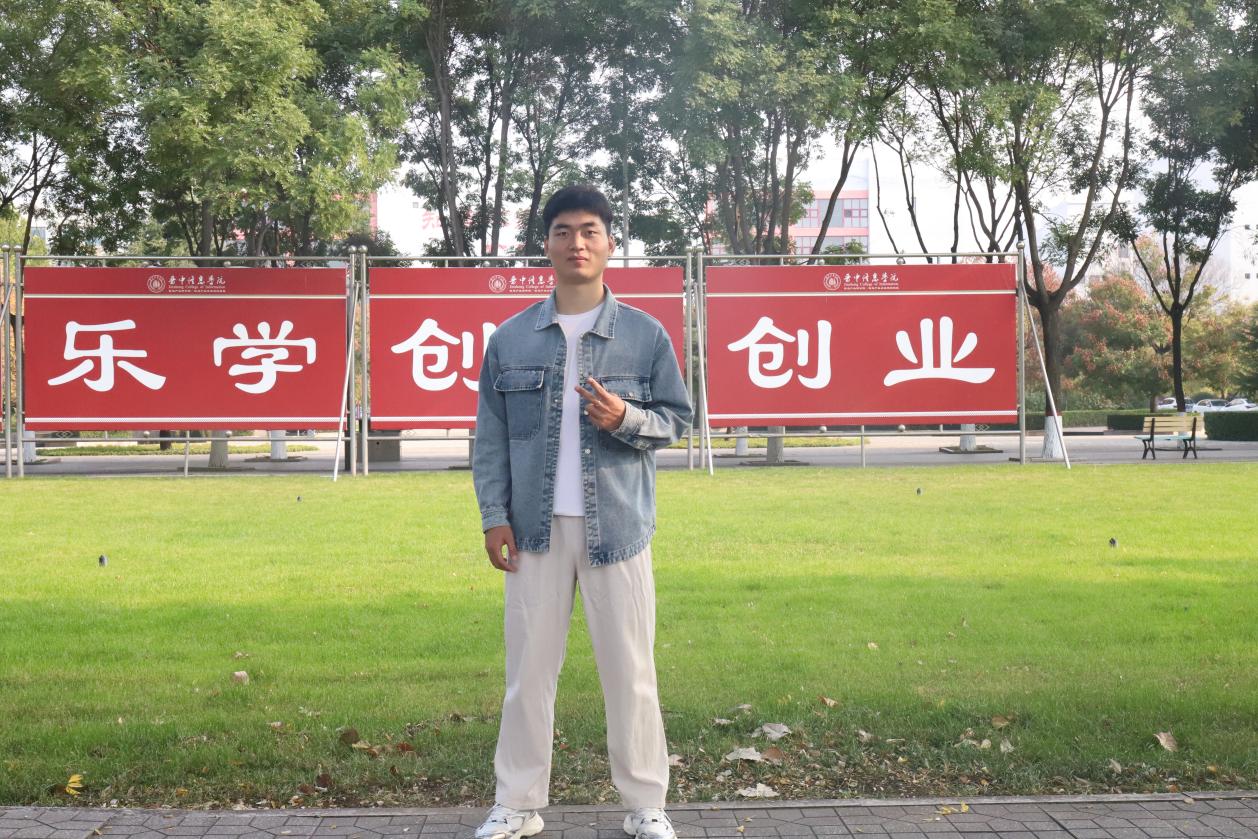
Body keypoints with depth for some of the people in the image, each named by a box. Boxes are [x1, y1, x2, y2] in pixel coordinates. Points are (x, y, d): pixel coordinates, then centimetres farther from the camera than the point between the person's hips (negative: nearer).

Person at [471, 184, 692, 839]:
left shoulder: (645, 335, 3)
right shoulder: (511, 338, 6)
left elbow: (676, 418, 5)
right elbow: (491, 434, 6)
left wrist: (627, 419, -16)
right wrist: (493, 516, -1)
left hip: (617, 526, -1)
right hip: (536, 527, 1)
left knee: (629, 668, 4)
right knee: (529, 668, 7)